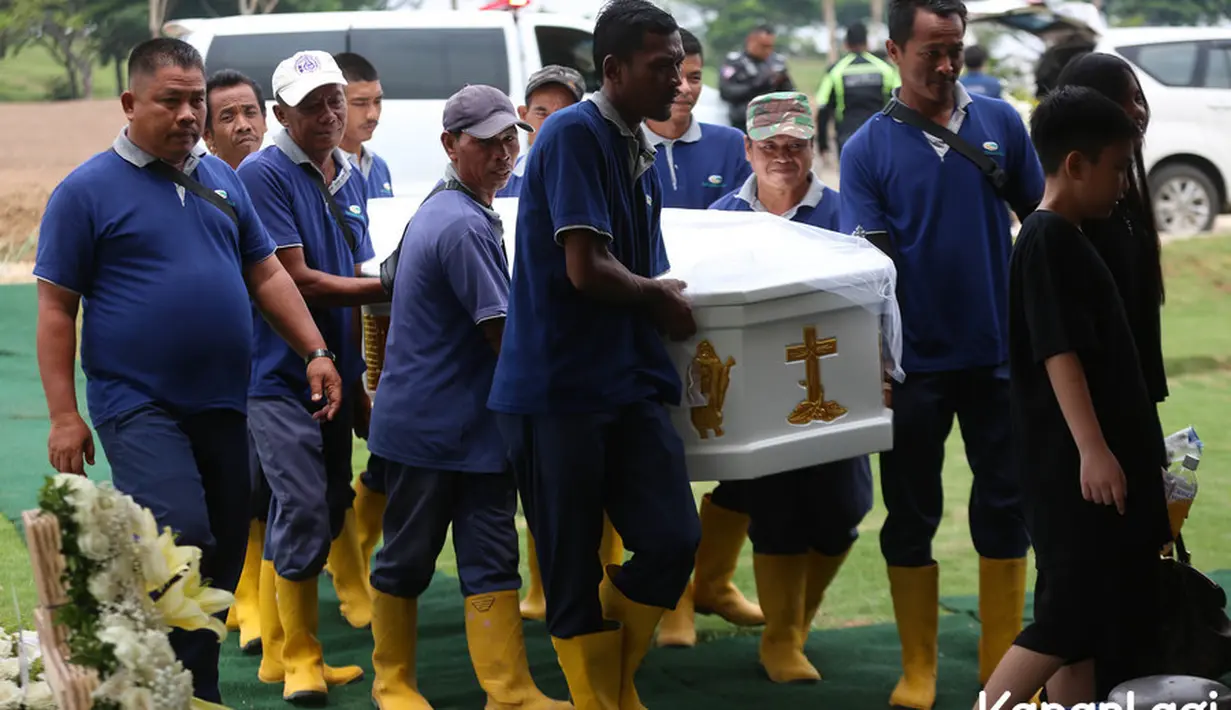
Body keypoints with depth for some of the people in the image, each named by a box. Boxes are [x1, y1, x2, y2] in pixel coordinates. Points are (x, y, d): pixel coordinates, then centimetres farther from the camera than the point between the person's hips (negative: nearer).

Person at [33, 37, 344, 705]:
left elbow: (267, 274, 17)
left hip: (222, 402, 6)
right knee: (184, 538, -20)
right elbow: (56, 310, -5)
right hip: (139, 405, -6)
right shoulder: (87, 190, -5)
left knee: (224, 554, 8)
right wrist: (64, 414, -10)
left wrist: (316, 352, 7)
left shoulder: (221, 179, 12)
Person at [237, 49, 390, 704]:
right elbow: (297, 280, -15)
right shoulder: (264, 174, -11)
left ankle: (278, 653, 22)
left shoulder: (349, 177, 13)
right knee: (306, 509, -11)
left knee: (316, 511, 11)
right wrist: (387, 291, -10)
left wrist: (359, 380, 16)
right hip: (280, 373, -7)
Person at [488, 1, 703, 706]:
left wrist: (664, 297, 6)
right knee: (573, 570, 0)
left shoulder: (644, 152, 14)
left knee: (674, 540, -5)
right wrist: (658, 296, -3)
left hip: (631, 378, 7)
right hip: (559, 384, -7)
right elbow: (586, 270, -19)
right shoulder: (574, 133, -12)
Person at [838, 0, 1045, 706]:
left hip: (1000, 351, 1)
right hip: (917, 359, -1)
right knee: (911, 514, 7)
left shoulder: (999, 122, 0)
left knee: (1006, 507, 6)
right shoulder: (868, 149, -5)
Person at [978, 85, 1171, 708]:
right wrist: (1091, 448, -27)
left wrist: (1123, 450, 27)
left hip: (1103, 462, 10)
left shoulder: (1070, 240, 17)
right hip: (1073, 466, -10)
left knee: (1105, 615, 9)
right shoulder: (1049, 239, -14)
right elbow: (1058, 352, -22)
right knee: (1070, 616, -10)